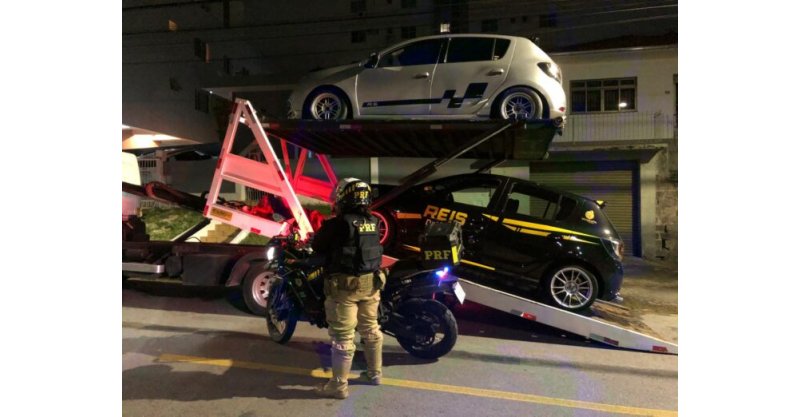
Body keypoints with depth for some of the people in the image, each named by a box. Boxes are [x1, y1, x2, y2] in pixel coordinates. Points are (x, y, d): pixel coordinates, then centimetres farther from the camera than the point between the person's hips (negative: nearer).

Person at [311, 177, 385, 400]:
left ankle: (339, 386, 14)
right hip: (371, 282, 6)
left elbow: (317, 246, -5)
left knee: (343, 336, 3)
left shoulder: (338, 224, -16)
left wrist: (327, 225, 13)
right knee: (371, 329, 19)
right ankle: (374, 373, 34)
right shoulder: (373, 222, 2)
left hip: (345, 285, -6)